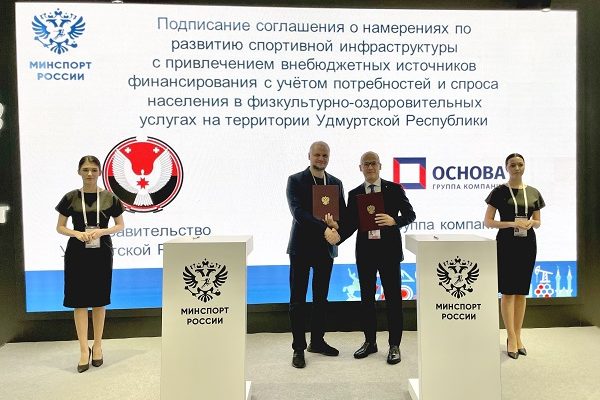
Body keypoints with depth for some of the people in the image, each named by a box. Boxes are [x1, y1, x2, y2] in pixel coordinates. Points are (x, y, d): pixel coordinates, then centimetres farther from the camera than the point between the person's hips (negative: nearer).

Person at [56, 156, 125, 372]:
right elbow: (60, 227, 5)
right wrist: (77, 233, -14)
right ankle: (84, 350, 8)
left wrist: (102, 231, -13)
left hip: (101, 254, 0)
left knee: (99, 301, 8)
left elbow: (120, 225, 5)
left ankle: (97, 346, 22)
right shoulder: (70, 198, 0)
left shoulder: (109, 198, -1)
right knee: (79, 301, 0)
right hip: (77, 254, 0)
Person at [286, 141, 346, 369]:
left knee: (321, 298, 14)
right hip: (302, 247, -4)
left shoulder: (336, 183, 10)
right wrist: (325, 228, -27)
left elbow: (343, 213, 9)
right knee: (298, 300, 2)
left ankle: (317, 341, 28)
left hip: (326, 247, 5)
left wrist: (335, 225, -15)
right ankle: (298, 348, 12)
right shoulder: (295, 181, -5)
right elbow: (298, 212, -17)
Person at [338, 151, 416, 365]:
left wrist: (394, 220, -20)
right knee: (366, 297, 11)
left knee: (393, 297, 3)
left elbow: (410, 214, 0)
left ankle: (394, 345, 16)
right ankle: (370, 341, 26)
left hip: (389, 250, -2)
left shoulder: (394, 189, 1)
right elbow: (350, 224, 3)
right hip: (365, 251, 3)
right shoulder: (354, 194, 6)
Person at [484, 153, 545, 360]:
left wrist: (531, 222, -8)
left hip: (527, 244, 4)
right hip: (507, 244, -4)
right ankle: (511, 338, 7)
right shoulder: (499, 192, -3)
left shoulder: (533, 193, 8)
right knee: (508, 291, -2)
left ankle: (518, 336, 19)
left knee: (522, 291, 9)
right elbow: (487, 222, -5)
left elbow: (538, 222, 15)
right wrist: (512, 223, -18)